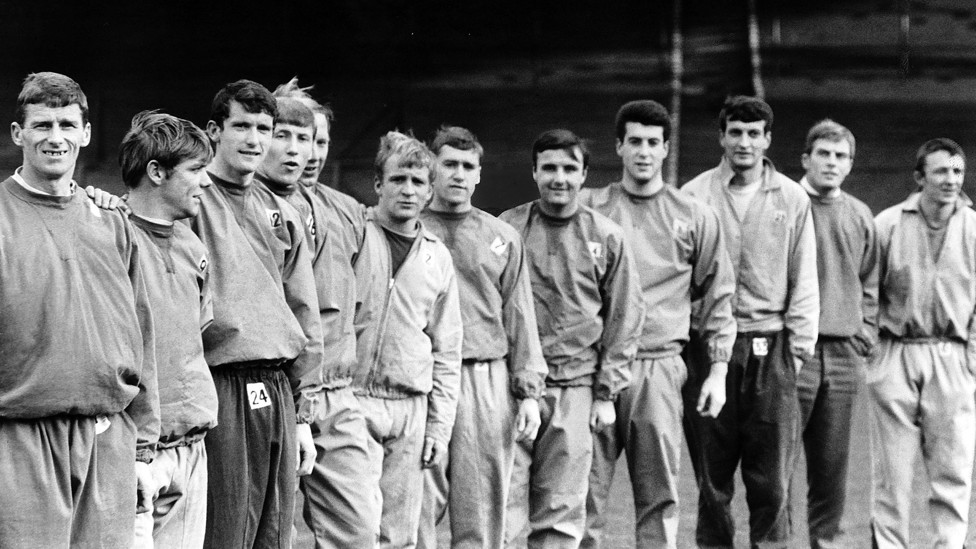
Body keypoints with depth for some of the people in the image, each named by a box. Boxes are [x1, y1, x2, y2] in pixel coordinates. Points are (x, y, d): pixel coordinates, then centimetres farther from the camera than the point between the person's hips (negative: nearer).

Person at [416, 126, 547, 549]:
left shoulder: (503, 239, 14)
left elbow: (520, 319, 14)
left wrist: (529, 392, 6)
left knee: (482, 513, 2)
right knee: (417, 506, -5)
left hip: (488, 382, 2)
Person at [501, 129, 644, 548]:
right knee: (503, 509, -5)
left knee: (561, 514, 4)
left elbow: (624, 319, 8)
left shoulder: (607, 238, 6)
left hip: (575, 389, 1)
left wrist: (606, 393, 3)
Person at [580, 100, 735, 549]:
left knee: (659, 496, 2)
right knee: (585, 491, -2)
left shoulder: (694, 217, 9)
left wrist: (718, 370, 6)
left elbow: (718, 296, 12)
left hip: (660, 367, 0)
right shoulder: (588, 208, 8)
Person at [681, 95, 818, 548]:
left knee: (772, 481, -1)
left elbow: (804, 280, 8)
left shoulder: (791, 199, 7)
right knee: (712, 480, 4)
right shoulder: (694, 196, 4)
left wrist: (799, 345, 1)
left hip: (770, 348, 0)